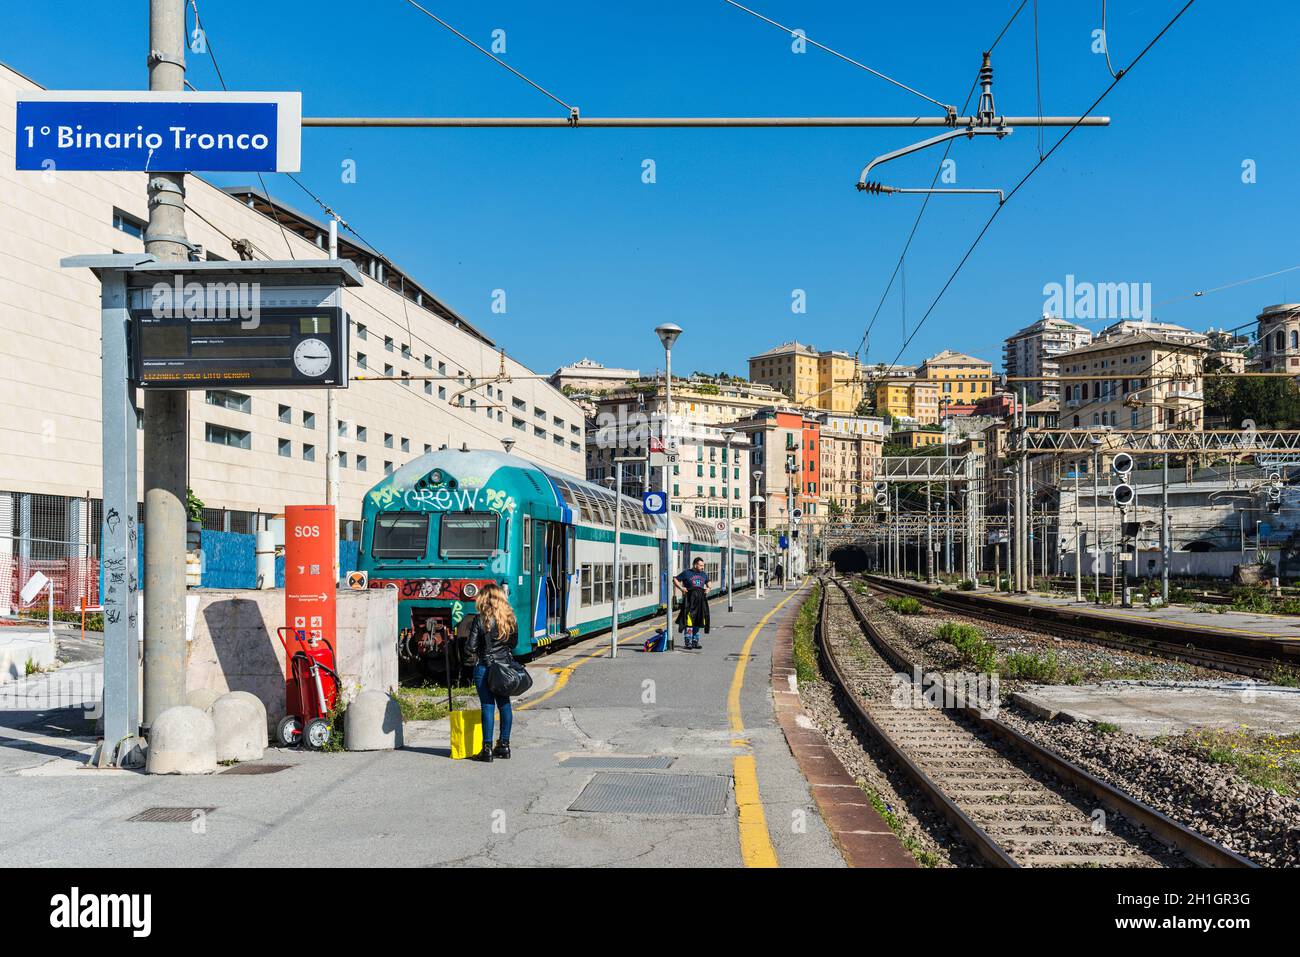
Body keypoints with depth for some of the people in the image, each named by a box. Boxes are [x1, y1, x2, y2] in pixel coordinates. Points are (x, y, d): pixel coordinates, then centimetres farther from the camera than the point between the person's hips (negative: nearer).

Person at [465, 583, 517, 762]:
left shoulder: (480, 619, -12)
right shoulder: (510, 618, 3)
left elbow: (471, 647, -12)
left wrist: (466, 644, 9)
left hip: (484, 667, -5)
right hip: (505, 665, 5)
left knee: (488, 706, -2)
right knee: (504, 704, 11)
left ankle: (487, 749, 0)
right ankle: (504, 745, 17)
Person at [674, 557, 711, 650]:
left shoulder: (703, 574, 14)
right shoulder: (687, 573, -3)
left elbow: (708, 582, 31)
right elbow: (675, 580, 0)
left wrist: (708, 588, 10)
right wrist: (681, 588, -13)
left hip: (701, 600, 6)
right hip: (690, 599, -6)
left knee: (698, 622, 9)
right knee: (689, 621, -8)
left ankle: (695, 642, 17)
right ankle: (688, 642, -4)